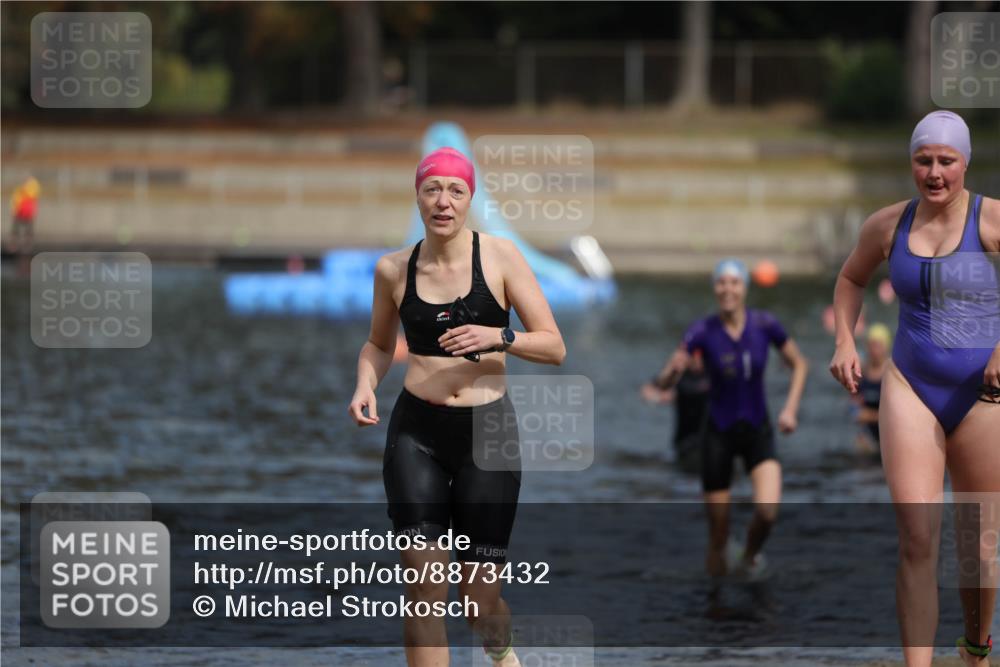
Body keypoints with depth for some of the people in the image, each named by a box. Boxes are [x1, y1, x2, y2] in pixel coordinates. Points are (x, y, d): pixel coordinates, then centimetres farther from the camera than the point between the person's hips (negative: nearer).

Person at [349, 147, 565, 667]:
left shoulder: (499, 256, -3)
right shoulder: (394, 269, 3)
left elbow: (554, 347, -4)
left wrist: (497, 336, -22)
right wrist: (366, 385, -1)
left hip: (488, 430, -1)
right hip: (416, 433, 1)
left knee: (479, 597, 3)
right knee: (424, 588, -8)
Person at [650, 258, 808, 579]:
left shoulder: (765, 324, -10)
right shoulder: (703, 331, -15)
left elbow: (799, 364, 7)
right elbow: (664, 383, -19)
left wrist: (791, 408, -5)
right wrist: (673, 370, -43)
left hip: (758, 432, 1)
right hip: (719, 434, -1)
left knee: (767, 511, -21)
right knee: (718, 533, -2)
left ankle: (751, 555, 12)